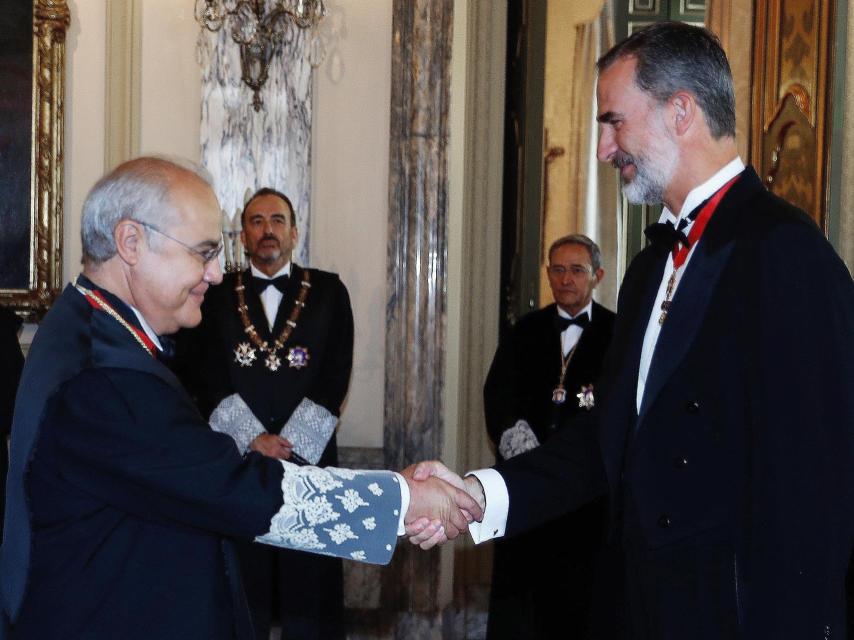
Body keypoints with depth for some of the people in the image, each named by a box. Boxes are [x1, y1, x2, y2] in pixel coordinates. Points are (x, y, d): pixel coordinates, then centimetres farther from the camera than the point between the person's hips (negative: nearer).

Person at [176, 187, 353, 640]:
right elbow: (204, 378, -1)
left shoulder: (328, 292, 7)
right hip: (235, 462, 0)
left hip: (310, 460, 0)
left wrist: (289, 445, -9)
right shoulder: (216, 296, 7)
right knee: (243, 587, 3)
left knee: (309, 588, 2)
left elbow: (335, 376, -1)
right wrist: (255, 440, -10)